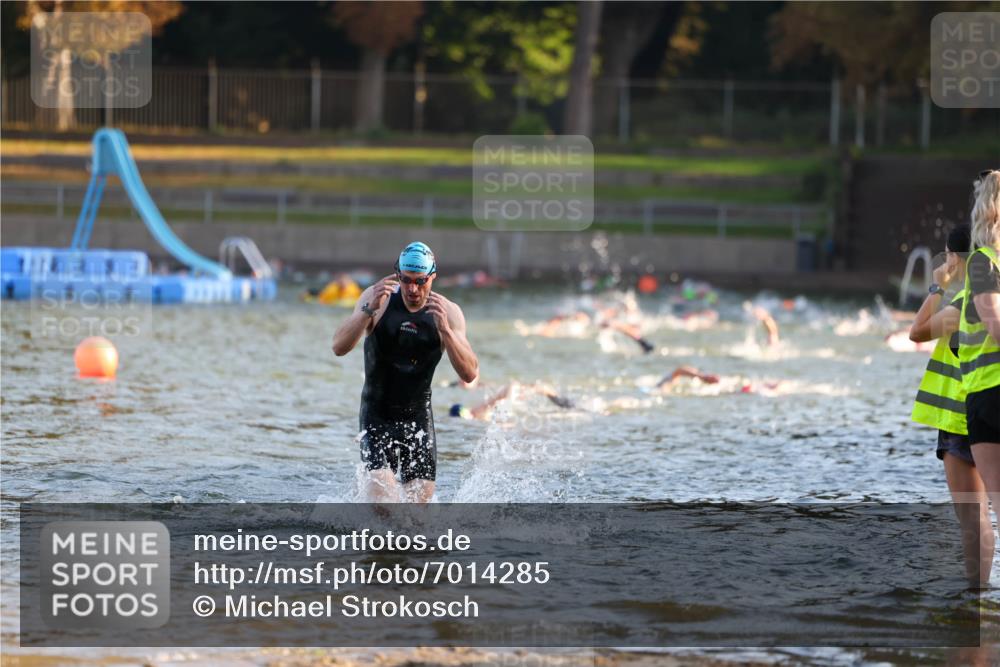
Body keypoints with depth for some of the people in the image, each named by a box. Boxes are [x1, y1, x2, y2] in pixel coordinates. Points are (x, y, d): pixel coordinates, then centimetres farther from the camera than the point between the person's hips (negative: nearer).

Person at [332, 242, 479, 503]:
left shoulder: (448, 312, -5)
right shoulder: (379, 299, -8)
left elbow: (470, 374, -13)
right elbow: (339, 347, -18)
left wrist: (445, 330, -28)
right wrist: (370, 309, -32)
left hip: (418, 416, 2)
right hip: (377, 416, -2)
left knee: (420, 499, 0)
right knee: (382, 493, -19)